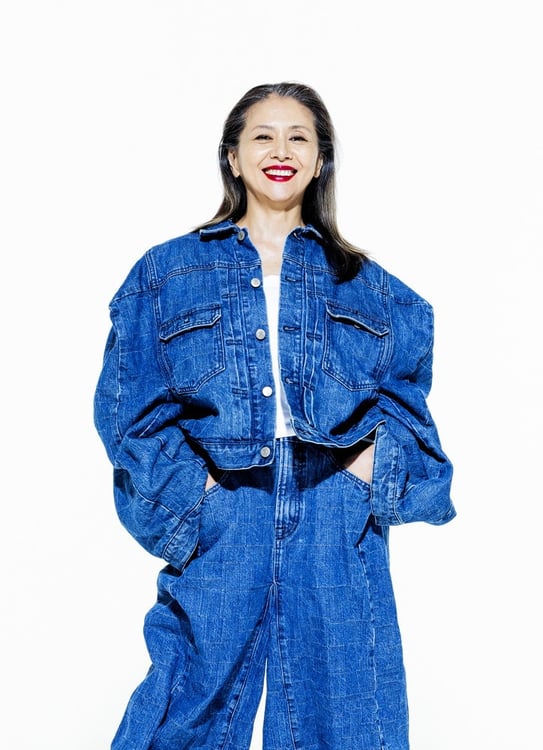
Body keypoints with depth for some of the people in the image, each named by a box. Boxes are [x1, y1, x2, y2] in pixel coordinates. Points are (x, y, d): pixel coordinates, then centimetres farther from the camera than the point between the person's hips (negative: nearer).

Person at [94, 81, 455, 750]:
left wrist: (374, 457, -4)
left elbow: (406, 386, 14)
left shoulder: (363, 284, 14)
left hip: (338, 519, 2)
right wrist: (191, 485, -9)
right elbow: (128, 400, 3)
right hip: (220, 516, -1)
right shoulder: (168, 272, 9)